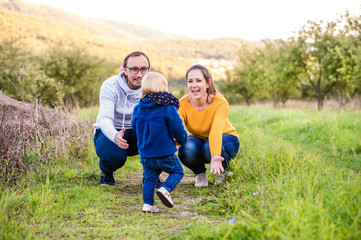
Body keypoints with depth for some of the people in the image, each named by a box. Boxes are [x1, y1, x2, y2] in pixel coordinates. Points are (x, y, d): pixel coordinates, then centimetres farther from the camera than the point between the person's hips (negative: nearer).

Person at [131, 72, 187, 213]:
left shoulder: (138, 109, 2)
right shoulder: (168, 108, -14)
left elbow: (135, 126, 15)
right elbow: (177, 128, -12)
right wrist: (182, 140, 9)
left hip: (145, 154, 5)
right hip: (165, 153, -4)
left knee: (149, 177, 18)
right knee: (177, 171, 15)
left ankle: (148, 203, 9)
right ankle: (165, 189, -9)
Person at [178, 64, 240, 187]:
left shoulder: (220, 103, -28)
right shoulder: (182, 104, -21)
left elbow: (216, 131, -44)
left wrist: (215, 156, -63)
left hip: (226, 137, -2)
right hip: (197, 139, 2)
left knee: (209, 148, -37)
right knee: (187, 151, -33)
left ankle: (223, 172, -1)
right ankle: (200, 173, 2)